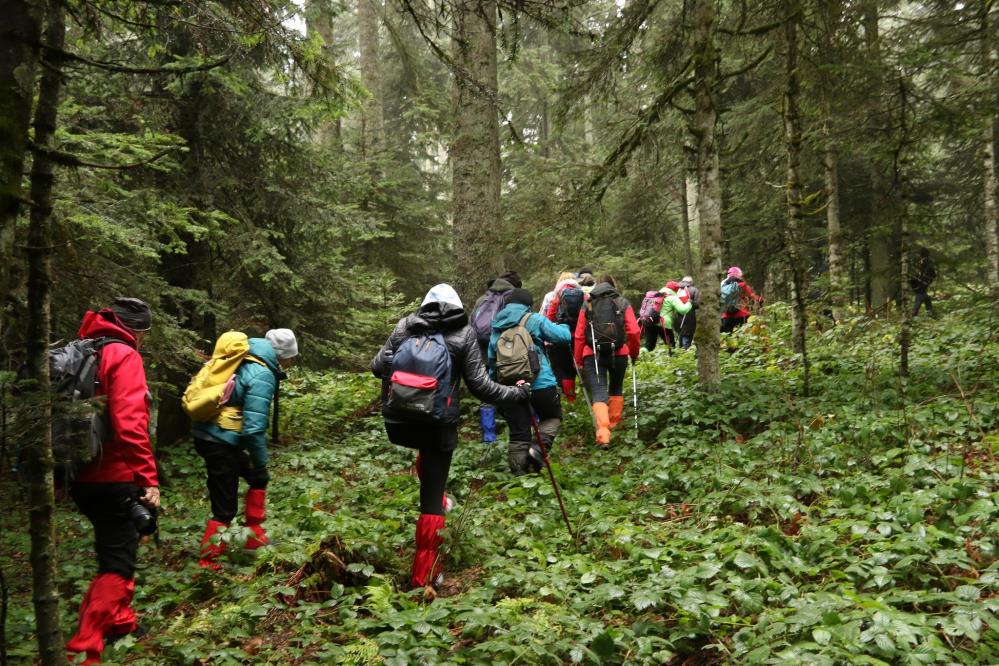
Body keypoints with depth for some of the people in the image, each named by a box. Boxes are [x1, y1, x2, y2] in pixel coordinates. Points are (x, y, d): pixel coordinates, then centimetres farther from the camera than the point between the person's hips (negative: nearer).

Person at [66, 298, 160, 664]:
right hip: (113, 478, -9)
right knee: (118, 561, 0)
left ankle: (118, 623, 37)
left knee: (114, 549, 23)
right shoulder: (123, 356, -12)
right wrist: (148, 478, -21)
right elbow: (130, 424, -22)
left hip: (83, 475, 9)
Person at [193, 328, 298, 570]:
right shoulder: (263, 376, -17)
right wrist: (261, 461, -7)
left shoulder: (244, 361, 11)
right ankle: (207, 563, 12)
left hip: (206, 434, 9)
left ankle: (254, 536, 29)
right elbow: (254, 427, -22)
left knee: (258, 478, 23)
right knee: (225, 508, 3)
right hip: (220, 441, -9)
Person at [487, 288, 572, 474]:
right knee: (552, 416, 20)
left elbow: (491, 360, 17)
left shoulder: (496, 327, 15)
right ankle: (539, 448, -4)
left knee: (518, 434, 10)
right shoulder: (534, 320, -1)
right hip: (540, 383, -4)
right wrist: (563, 326, 20)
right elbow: (564, 336, -3)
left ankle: (519, 473, 10)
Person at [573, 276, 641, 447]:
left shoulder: (587, 305, 8)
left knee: (598, 393, -6)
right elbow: (634, 332, -1)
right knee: (616, 389, 23)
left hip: (592, 355, -1)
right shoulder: (623, 303, 7)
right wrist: (634, 352, 14)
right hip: (619, 353, 1)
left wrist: (578, 360, 9)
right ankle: (614, 425, 29)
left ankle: (603, 433, -23)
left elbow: (579, 335, 2)